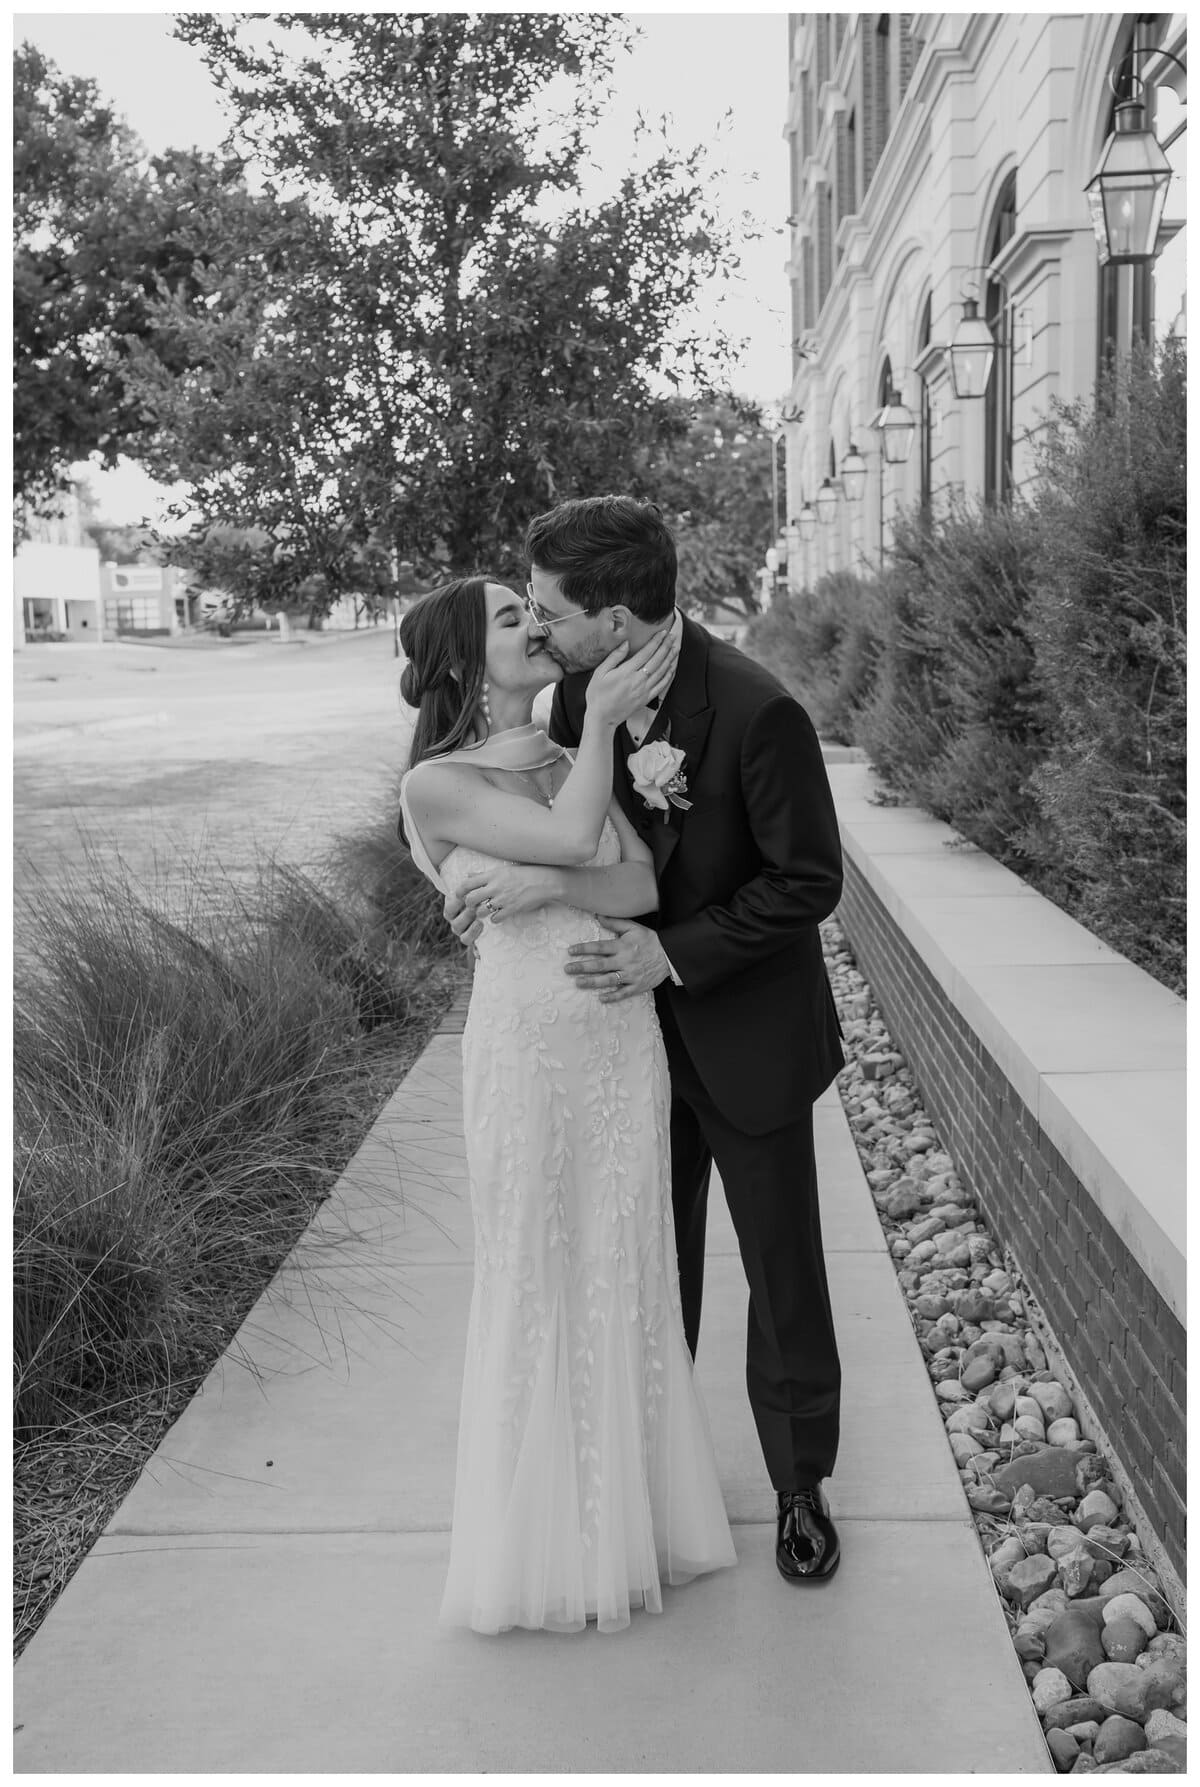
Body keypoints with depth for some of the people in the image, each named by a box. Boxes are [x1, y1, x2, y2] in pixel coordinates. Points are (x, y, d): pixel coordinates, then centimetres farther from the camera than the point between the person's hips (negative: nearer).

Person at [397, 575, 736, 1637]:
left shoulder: (575, 760, 10)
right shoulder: (436, 783, -5)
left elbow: (643, 885, -3)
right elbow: (572, 836, -18)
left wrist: (541, 884, -18)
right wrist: (603, 719, -10)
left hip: (626, 1037, 5)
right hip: (531, 1044, -5)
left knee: (628, 1269, 14)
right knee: (539, 1280, 7)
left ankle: (636, 1502, 32)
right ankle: (554, 1537, 26)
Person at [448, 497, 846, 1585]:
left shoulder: (757, 712, -25)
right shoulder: (583, 688, -7)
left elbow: (810, 880, -18)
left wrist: (675, 952, -24)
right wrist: (506, 879, -14)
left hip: (745, 1036, -5)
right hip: (640, 1023, 5)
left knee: (782, 1272, 11)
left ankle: (802, 1486, 31)